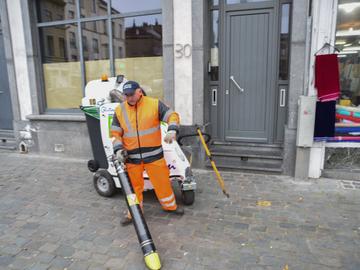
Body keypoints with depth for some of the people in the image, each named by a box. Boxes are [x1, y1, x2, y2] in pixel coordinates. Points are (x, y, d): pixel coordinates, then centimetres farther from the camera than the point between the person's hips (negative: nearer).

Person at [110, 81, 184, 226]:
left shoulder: (154, 104, -6)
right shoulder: (119, 110, 2)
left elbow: (172, 116, -5)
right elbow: (115, 133, 6)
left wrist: (172, 130, -24)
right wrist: (118, 149, -9)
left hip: (154, 154, -1)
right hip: (131, 157, 2)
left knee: (162, 181, 9)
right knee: (133, 185, 12)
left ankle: (170, 205, 34)